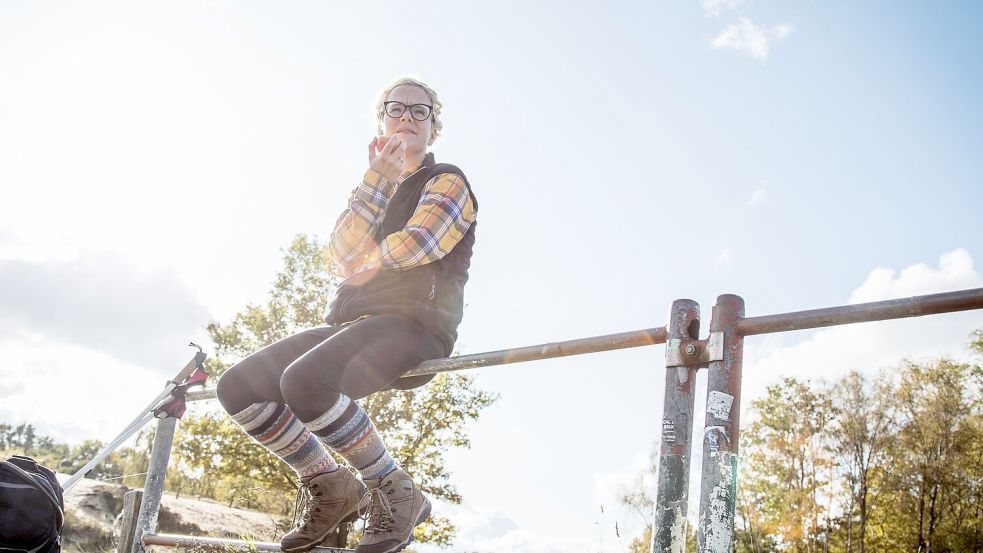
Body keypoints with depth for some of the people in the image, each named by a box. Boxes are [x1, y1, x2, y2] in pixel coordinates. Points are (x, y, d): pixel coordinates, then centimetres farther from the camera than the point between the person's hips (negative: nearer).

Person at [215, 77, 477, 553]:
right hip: (353, 322, 7)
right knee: (238, 387, -9)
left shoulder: (447, 181, 8)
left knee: (304, 380, -35)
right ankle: (331, 489, 5)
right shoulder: (374, 193, 27)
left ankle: (397, 495, -16)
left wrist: (366, 261, 3)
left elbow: (416, 245, -13)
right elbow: (344, 257, 5)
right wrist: (377, 179, 1)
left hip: (414, 323, -7)